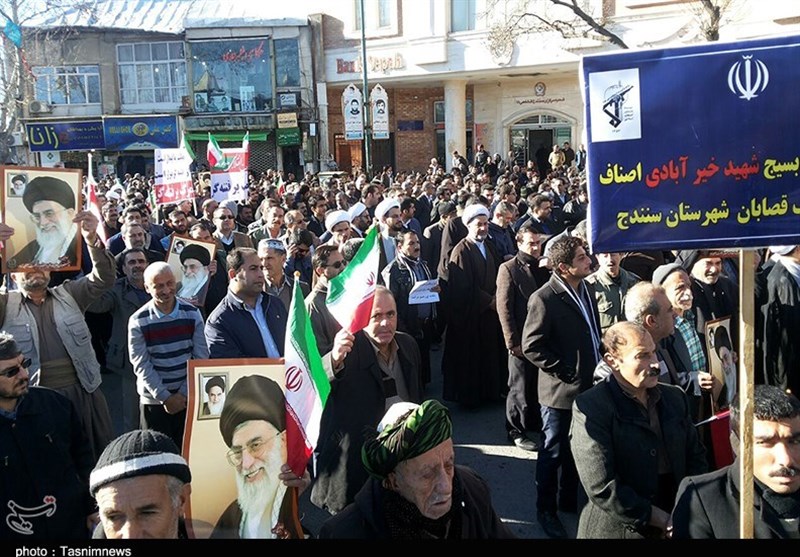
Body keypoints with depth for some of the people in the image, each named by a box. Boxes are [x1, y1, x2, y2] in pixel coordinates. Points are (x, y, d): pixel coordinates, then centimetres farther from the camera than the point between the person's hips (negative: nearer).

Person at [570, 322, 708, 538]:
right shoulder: (589, 408, -16)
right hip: (620, 529, -5)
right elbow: (601, 488, -20)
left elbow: (696, 457, 9)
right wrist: (665, 521, -16)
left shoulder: (675, 397, 4)